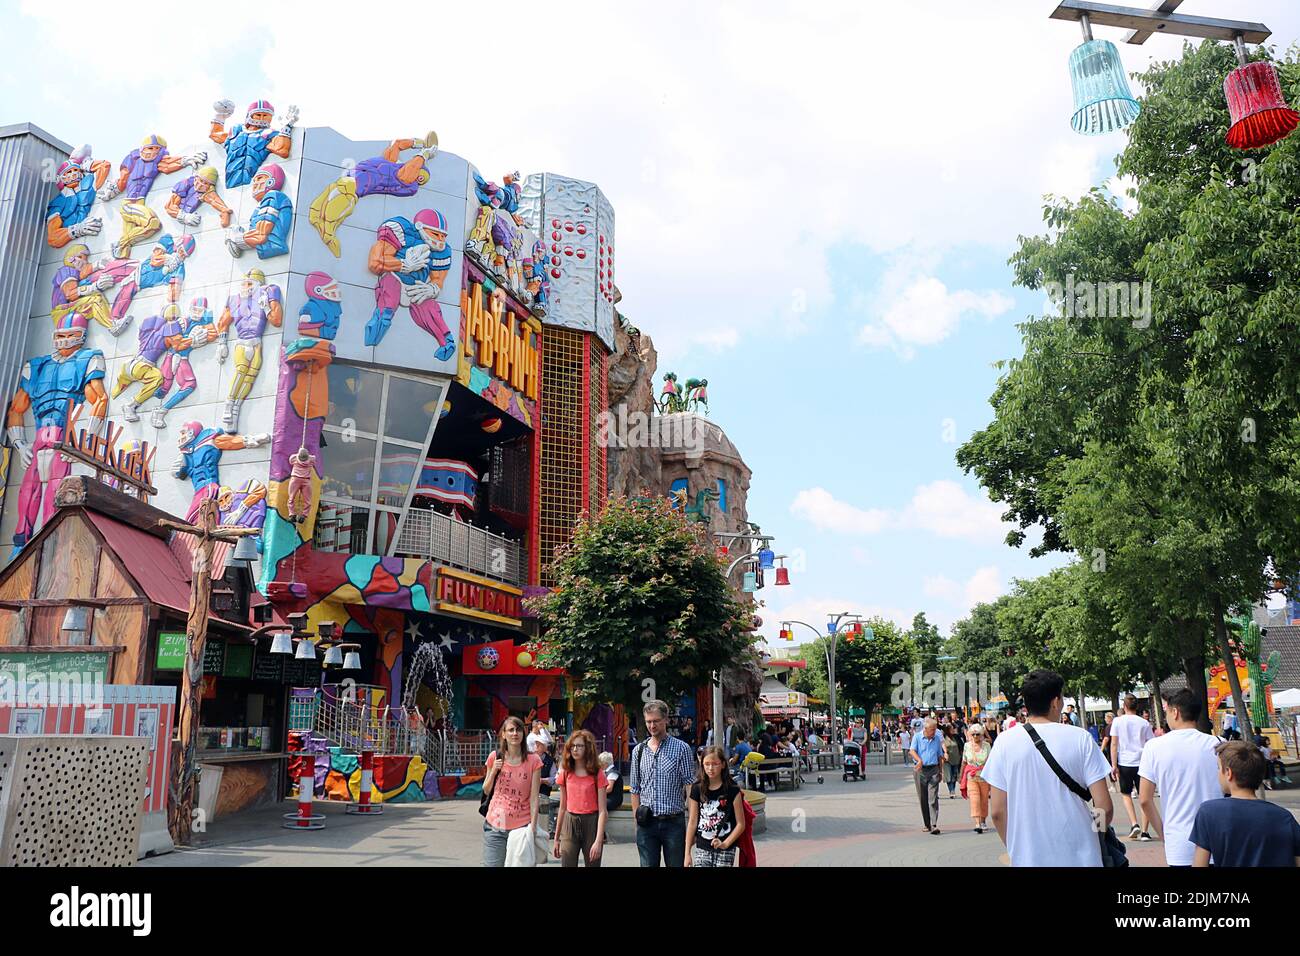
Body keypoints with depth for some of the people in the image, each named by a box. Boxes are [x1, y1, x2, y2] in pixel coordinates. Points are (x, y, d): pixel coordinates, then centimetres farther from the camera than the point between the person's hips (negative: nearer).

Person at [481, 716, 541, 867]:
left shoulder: (533, 761, -3)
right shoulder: (495, 757, 3)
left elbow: (534, 797, -3)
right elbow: (486, 791, 12)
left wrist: (533, 826, -10)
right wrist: (494, 771, -5)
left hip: (521, 826, -1)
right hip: (495, 825, 1)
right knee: (492, 864, 0)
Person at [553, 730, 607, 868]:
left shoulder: (597, 775, -4)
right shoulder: (565, 773, 6)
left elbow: (602, 810, -9)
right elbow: (563, 807, 13)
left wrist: (598, 841, -17)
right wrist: (556, 838, 14)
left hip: (591, 824, -2)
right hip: (570, 824, 2)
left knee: (593, 863, 4)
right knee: (567, 863, -7)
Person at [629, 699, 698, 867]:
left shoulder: (681, 749, -3)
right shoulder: (639, 751, 8)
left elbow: (690, 785, -5)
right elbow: (635, 788, 13)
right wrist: (637, 815, 5)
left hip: (674, 821, -3)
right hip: (646, 823, 3)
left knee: (676, 864, 3)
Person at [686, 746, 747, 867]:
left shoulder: (732, 790, -6)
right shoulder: (697, 789, 2)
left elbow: (740, 824, -3)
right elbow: (692, 822, 6)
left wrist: (725, 844, -13)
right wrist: (687, 853, 5)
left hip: (725, 851, -2)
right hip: (702, 849, 2)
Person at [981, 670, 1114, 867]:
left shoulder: (1005, 743, -4)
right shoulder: (1080, 738, -7)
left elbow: (997, 811, -3)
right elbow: (1104, 807, -7)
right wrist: (1095, 834, 13)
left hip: (1028, 858, 1)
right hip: (1079, 857, -1)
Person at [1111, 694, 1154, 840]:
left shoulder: (1118, 721, 0)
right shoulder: (1144, 723, 4)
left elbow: (1114, 744, -4)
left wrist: (1114, 765, -3)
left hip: (1124, 763, -1)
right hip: (1142, 763, 1)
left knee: (1125, 794, 17)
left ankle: (1134, 824, 2)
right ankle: (1144, 831, 7)